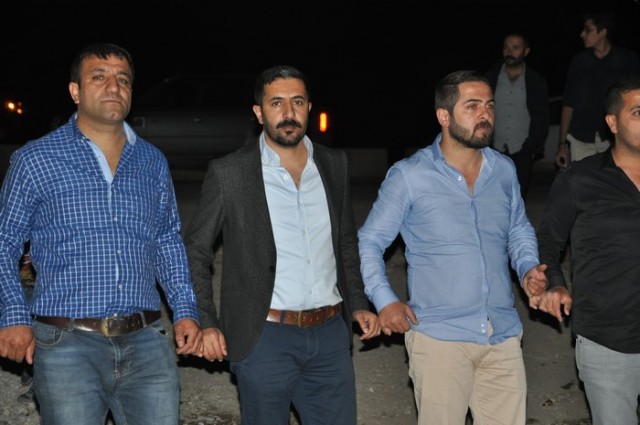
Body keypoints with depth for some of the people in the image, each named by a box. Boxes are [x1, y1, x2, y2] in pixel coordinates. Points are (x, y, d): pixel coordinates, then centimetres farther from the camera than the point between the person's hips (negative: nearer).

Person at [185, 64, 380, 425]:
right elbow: (196, 252, 1)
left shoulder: (334, 164, 7)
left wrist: (358, 304, 10)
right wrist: (206, 323, -7)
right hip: (265, 337, -3)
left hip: (331, 333, 4)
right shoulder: (228, 173, -5)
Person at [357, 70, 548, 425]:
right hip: (439, 338, -4)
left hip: (503, 335, 4)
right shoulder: (408, 176, -7)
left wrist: (528, 268, 3)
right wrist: (384, 300, -10)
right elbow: (369, 242, 0)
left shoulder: (504, 170, 6)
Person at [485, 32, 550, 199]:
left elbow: (542, 118, 7)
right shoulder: (491, 77, 6)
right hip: (495, 151, 1)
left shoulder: (536, 81, 5)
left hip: (522, 152, 0)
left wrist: (533, 146, -2)